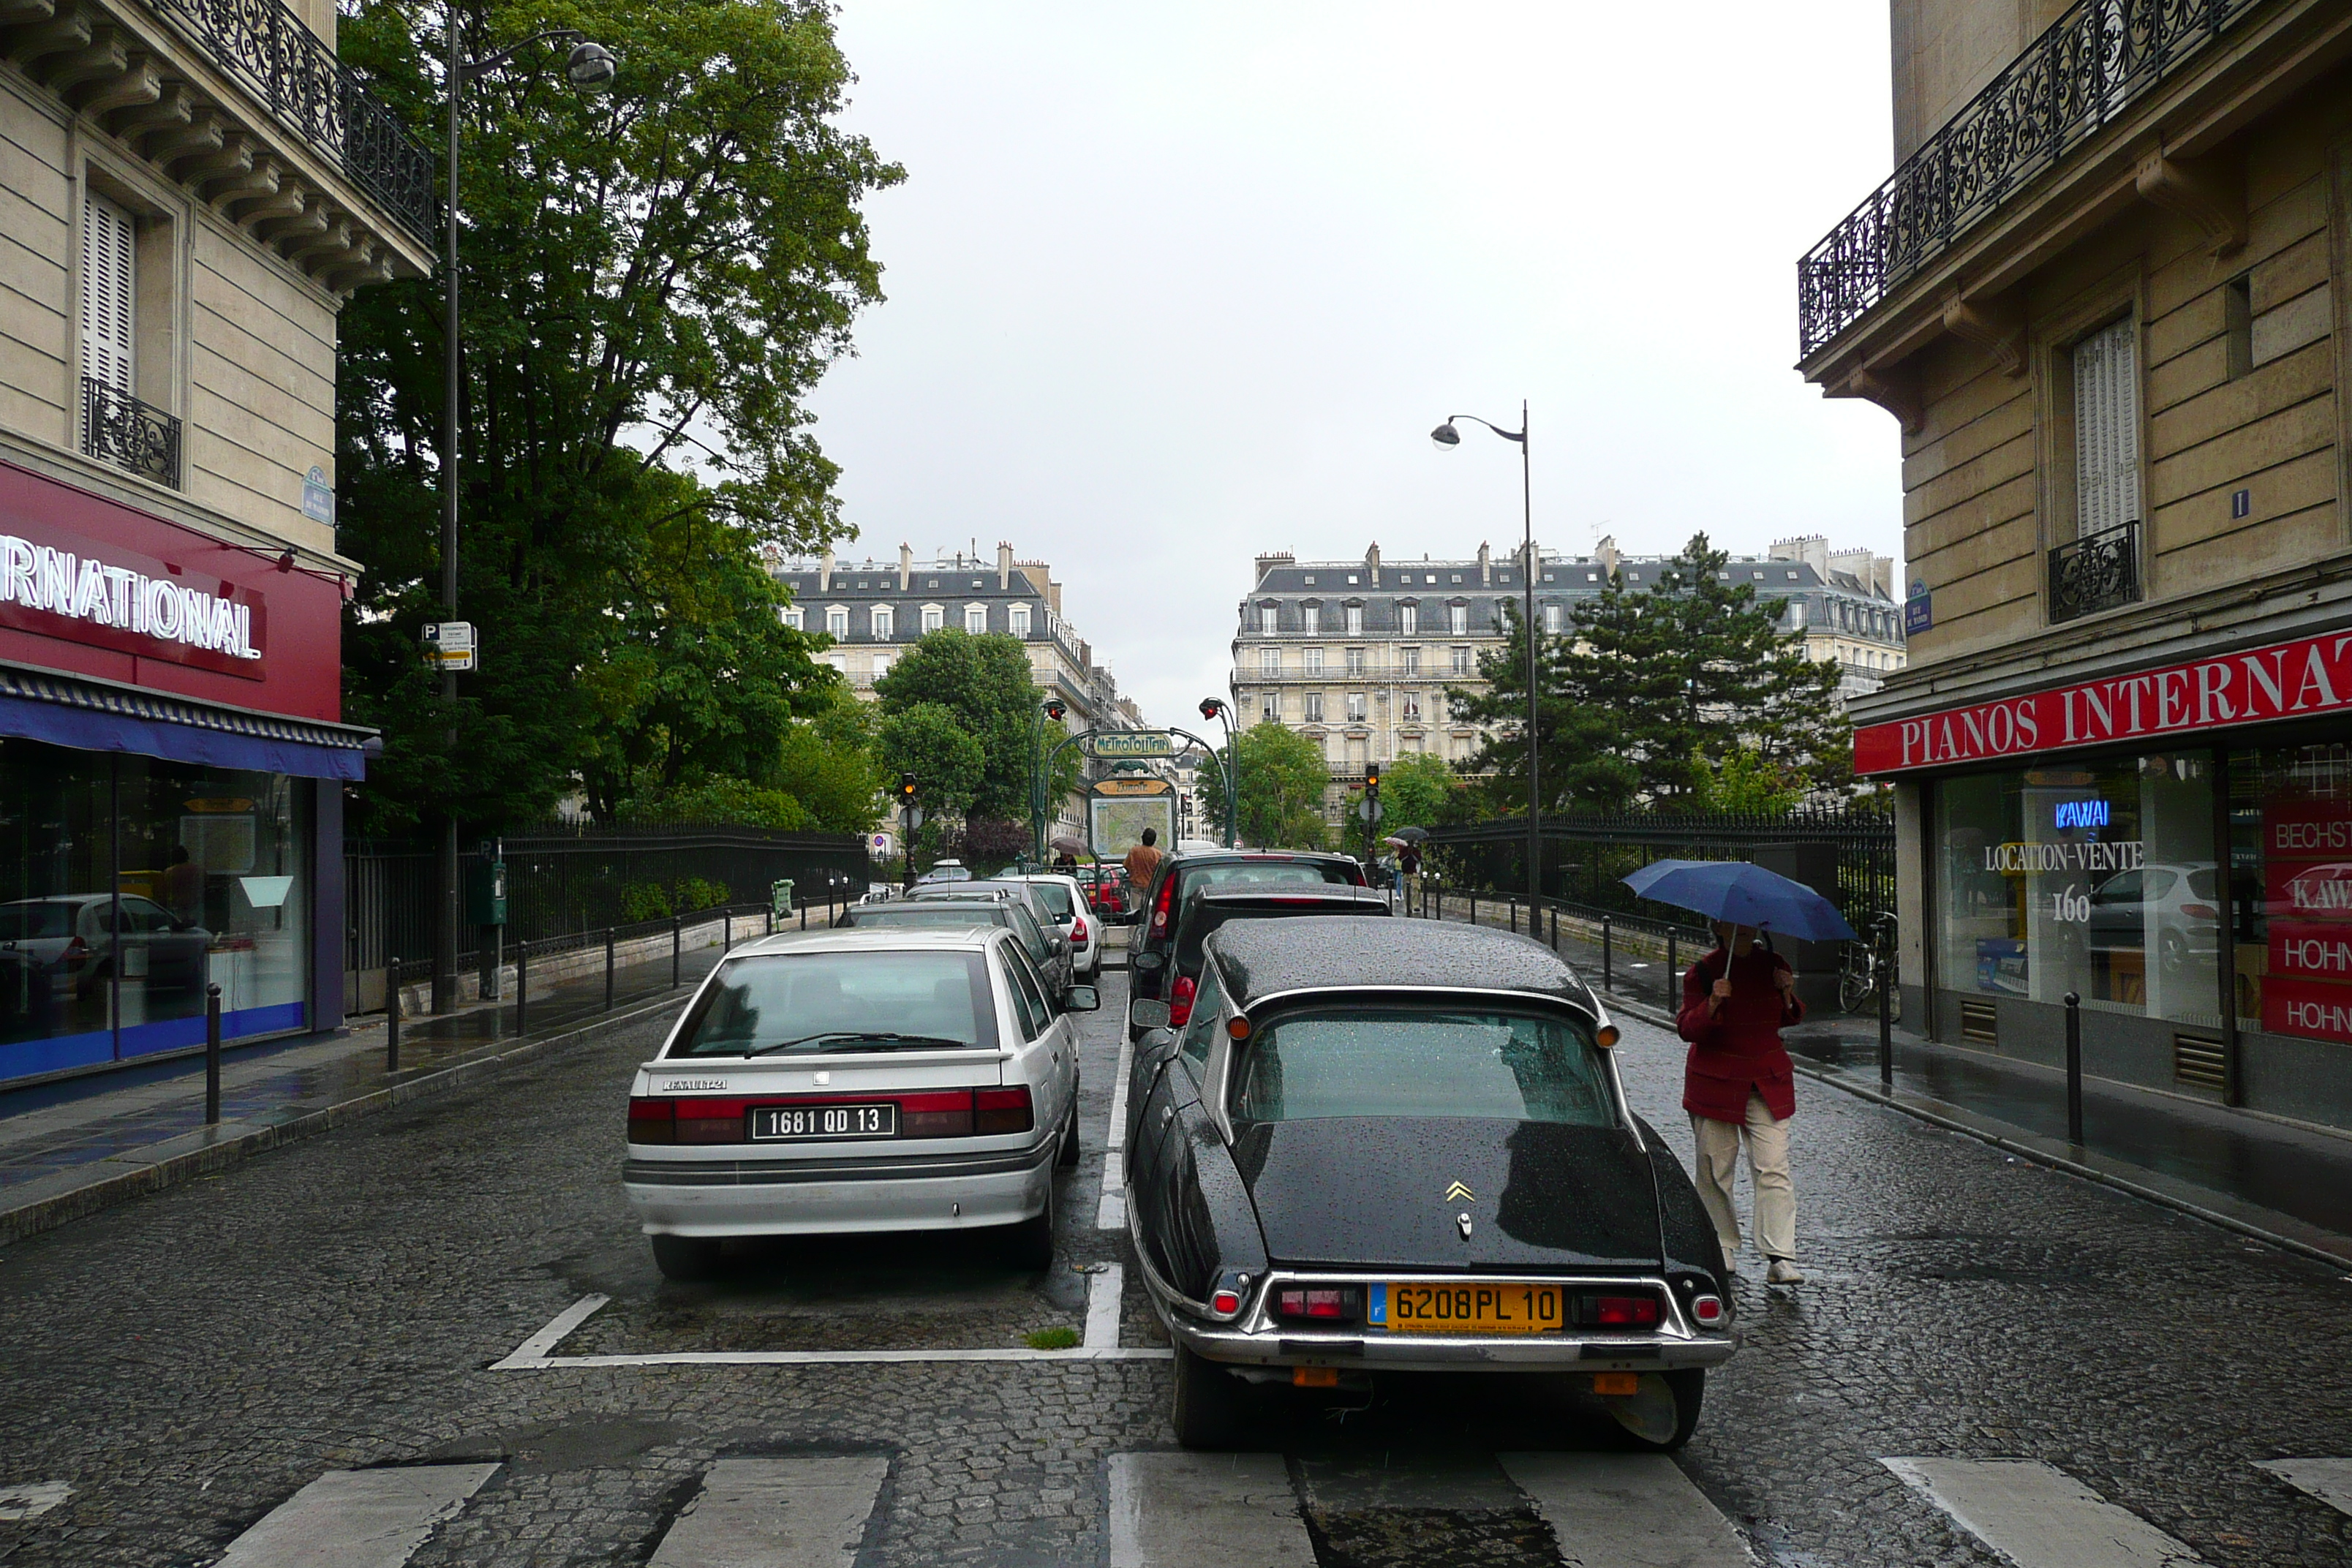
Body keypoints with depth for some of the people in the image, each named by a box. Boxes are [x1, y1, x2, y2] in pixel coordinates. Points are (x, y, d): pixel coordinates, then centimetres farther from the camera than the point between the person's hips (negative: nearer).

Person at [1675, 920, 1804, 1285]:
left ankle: (1780, 1259, -7)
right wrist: (1712, 1003, -27)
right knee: (1715, 1169, 4)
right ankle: (1723, 1250, 19)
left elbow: (1789, 1018, 17)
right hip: (1716, 1083, -2)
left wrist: (1788, 997, -4)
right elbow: (1686, 1029, -11)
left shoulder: (1774, 965, 6)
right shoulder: (1703, 972, -5)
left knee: (1773, 1169, -7)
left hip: (1768, 1083, 2)